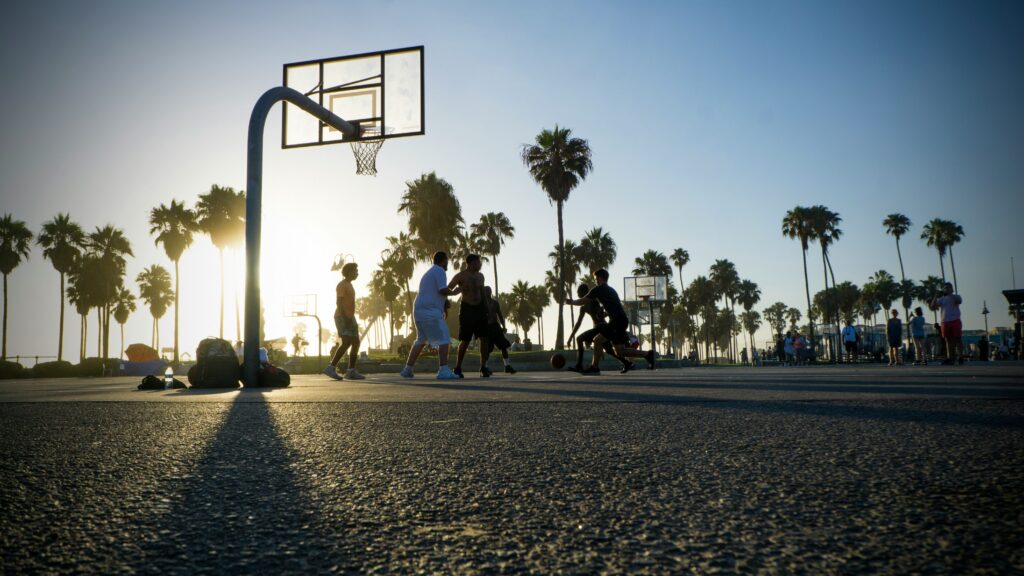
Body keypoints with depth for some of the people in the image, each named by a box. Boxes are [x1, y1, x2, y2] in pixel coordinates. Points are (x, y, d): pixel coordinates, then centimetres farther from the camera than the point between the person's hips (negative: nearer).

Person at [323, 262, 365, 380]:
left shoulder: (349, 285, 21)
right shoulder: (342, 285, -8)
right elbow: (338, 302, -18)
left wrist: (352, 321, 22)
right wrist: (346, 319, -25)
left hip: (349, 318, 10)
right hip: (342, 317, -10)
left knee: (356, 343, 4)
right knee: (346, 343, -20)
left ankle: (351, 371, 5)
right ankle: (331, 368, -21)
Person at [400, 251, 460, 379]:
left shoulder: (428, 273, 26)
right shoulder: (440, 271, -4)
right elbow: (443, 290, -16)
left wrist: (445, 301, 32)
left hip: (418, 310, 10)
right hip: (431, 311, -10)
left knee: (420, 340, 19)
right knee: (444, 339, -10)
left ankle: (407, 369, 18)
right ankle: (443, 370, -18)